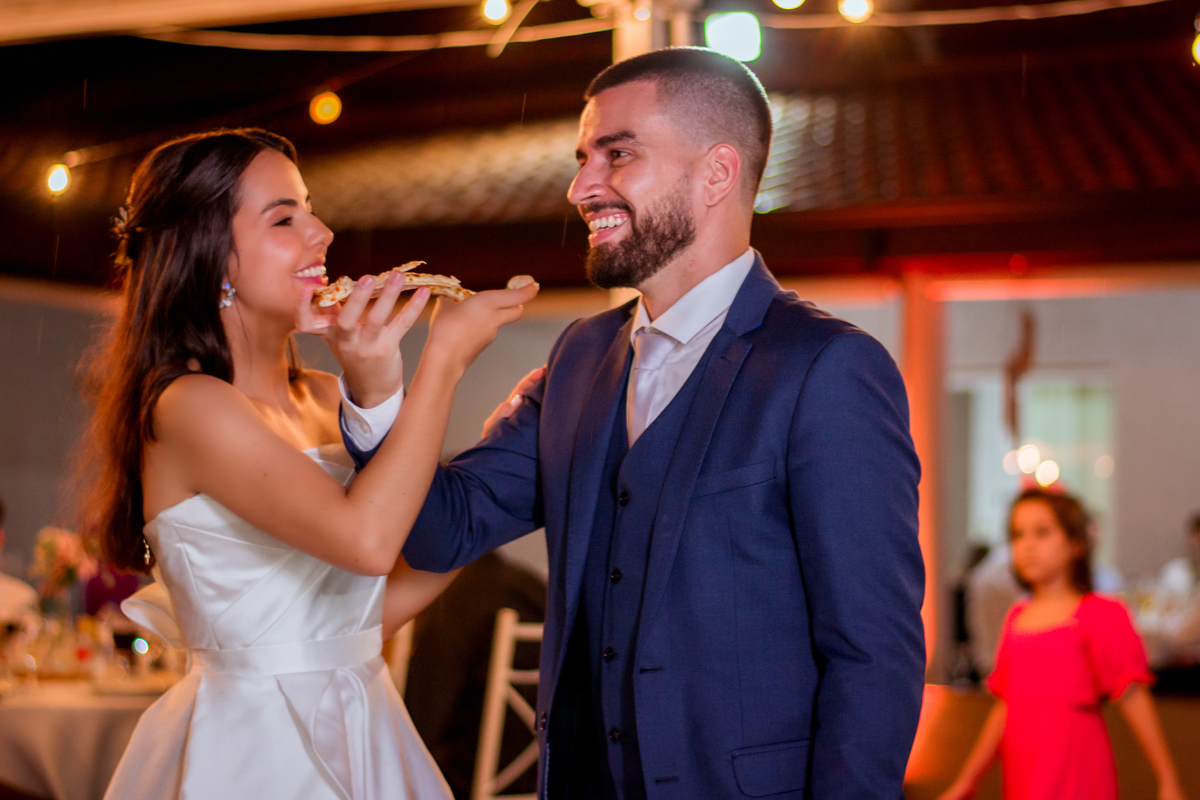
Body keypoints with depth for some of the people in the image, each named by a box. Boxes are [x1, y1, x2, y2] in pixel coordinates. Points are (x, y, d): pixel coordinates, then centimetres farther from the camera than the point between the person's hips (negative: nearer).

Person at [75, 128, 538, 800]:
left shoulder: (324, 399, 6)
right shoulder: (187, 404, -16)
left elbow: (374, 607, 5)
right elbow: (365, 538, -29)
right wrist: (444, 359, -20)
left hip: (357, 736, 7)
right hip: (255, 741, -7)